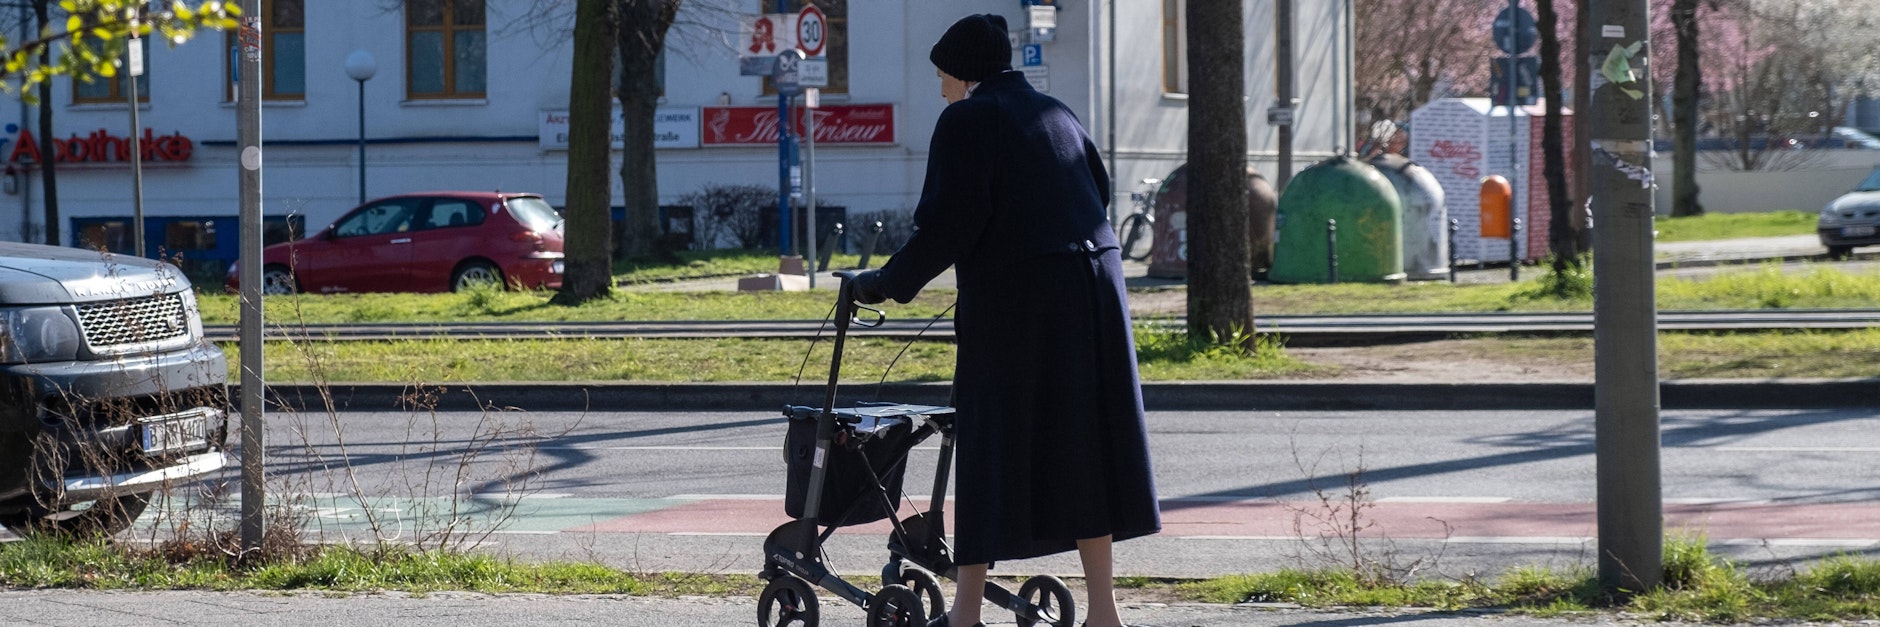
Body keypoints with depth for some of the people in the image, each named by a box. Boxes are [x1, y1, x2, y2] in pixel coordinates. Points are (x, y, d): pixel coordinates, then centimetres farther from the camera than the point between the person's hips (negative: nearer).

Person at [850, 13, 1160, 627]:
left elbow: (947, 224, -11)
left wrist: (887, 283, -2)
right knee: (1082, 443, 10)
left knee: (992, 447, -1)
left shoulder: (966, 120, -5)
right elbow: (1099, 191, 21)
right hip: (1093, 283, 7)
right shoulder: (1054, 112, 16)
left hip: (1014, 298, -6)